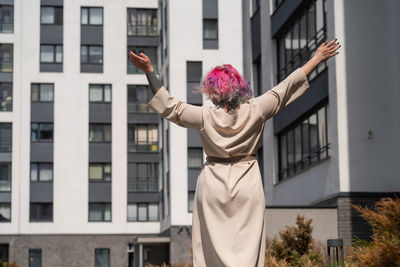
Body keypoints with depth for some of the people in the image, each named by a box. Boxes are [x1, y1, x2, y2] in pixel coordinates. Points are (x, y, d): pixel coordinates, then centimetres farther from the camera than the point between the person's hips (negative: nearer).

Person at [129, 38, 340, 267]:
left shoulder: (205, 117, -7)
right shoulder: (255, 111, -4)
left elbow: (169, 106, 0)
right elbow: (285, 89, 4)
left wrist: (150, 71, 4)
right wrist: (317, 59, 14)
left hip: (213, 186, 0)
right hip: (248, 185, 1)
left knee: (211, 246, 4)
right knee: (248, 248, 0)